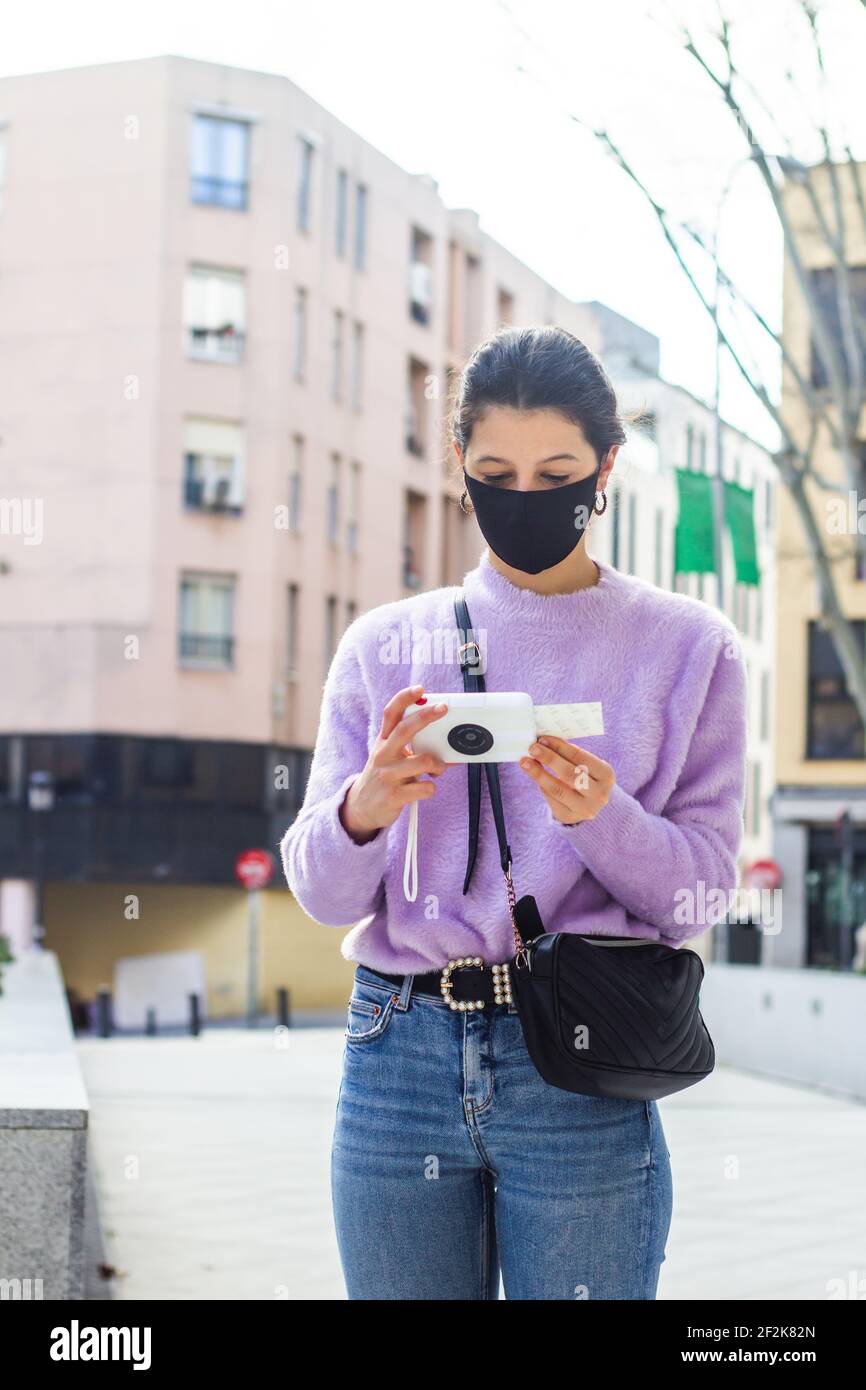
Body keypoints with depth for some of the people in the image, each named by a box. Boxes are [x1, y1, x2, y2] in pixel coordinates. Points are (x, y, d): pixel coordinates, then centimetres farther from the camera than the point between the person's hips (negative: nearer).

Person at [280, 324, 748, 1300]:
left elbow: (701, 888, 1)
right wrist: (364, 809, -18)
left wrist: (600, 818, -19)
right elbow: (322, 894, 3)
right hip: (399, 1059, 2)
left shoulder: (688, 648, 4)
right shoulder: (384, 646, 8)